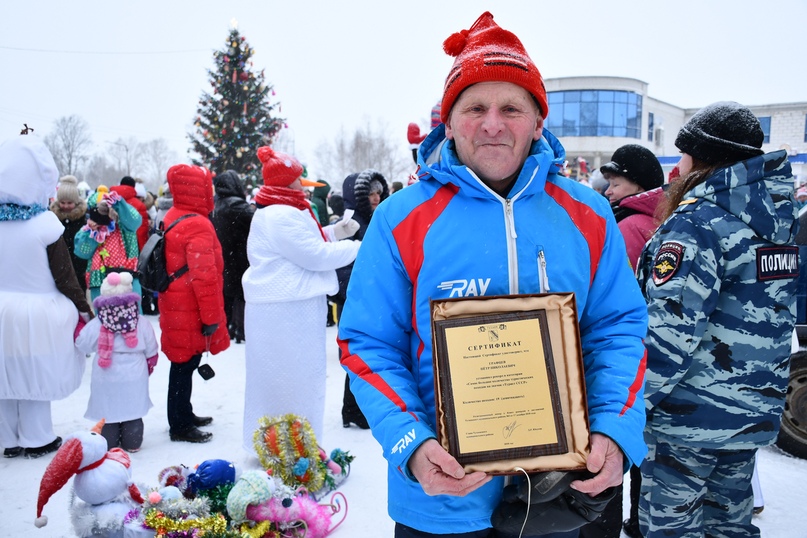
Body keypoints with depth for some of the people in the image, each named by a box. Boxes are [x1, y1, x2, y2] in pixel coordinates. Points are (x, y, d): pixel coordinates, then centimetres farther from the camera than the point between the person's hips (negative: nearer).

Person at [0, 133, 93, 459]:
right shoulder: (44, 225, -17)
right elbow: (64, 277, -12)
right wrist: (84, 309, 1)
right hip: (37, 316, -4)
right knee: (35, 378, 9)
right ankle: (36, 440, 21)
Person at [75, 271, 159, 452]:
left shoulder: (97, 325, -9)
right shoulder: (142, 323, -4)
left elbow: (81, 344, 4)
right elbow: (151, 353, 4)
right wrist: (147, 368, 22)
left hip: (106, 380, -1)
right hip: (134, 378, 1)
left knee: (107, 412, 12)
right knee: (133, 411, 12)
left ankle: (108, 444, 19)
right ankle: (132, 443, 20)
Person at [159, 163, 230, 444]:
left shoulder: (172, 218, 11)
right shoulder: (198, 226, -20)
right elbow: (204, 276, -24)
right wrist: (211, 317, -17)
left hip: (176, 307, 10)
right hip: (190, 311, -10)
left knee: (184, 364, 19)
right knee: (185, 365, 0)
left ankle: (184, 414, 32)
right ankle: (180, 426, 11)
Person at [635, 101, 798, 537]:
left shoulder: (696, 222, -18)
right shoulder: (775, 216, 6)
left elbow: (672, 330, -25)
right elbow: (758, 315, 14)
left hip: (690, 417, -8)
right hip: (755, 415, 8)